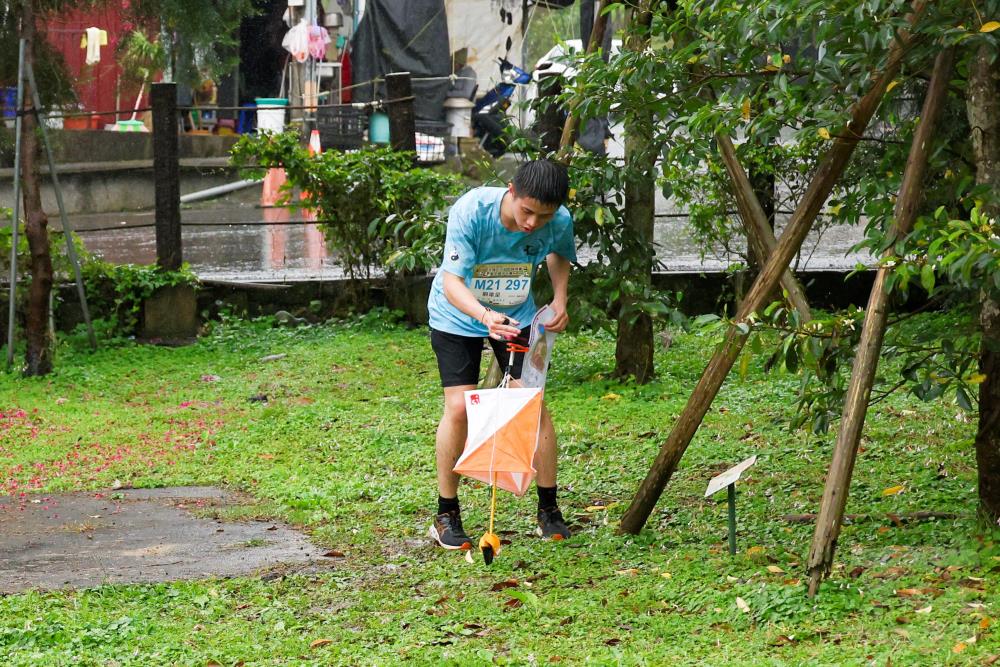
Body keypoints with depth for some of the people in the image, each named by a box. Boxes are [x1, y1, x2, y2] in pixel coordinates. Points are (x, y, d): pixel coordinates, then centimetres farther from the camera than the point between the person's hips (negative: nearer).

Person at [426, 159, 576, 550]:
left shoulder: (559, 222, -23)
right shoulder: (470, 211, -34)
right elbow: (452, 282, -36)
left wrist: (559, 299, -10)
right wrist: (485, 316, -54)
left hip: (516, 315, 3)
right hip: (457, 315, -2)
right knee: (459, 407, -12)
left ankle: (548, 509, 9)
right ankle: (446, 516, 2)